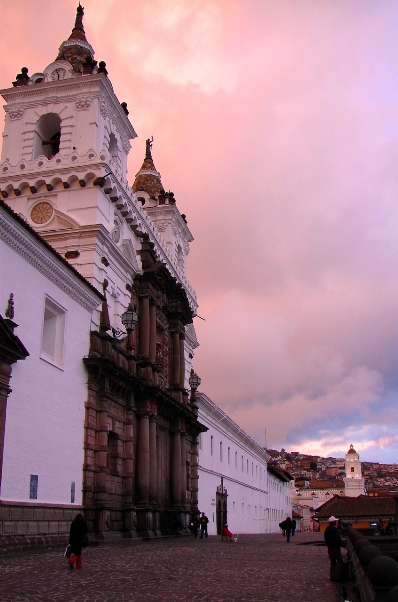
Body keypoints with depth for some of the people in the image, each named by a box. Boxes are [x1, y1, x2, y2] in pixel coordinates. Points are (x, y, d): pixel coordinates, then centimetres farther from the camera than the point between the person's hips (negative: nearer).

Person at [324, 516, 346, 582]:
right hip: (335, 548, -9)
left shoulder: (327, 529, 11)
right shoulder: (334, 529, -19)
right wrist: (344, 544, -10)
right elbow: (338, 540, -22)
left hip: (330, 548, 9)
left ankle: (332, 577, 16)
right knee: (340, 561, -2)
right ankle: (336, 576, -8)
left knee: (333, 562, 15)